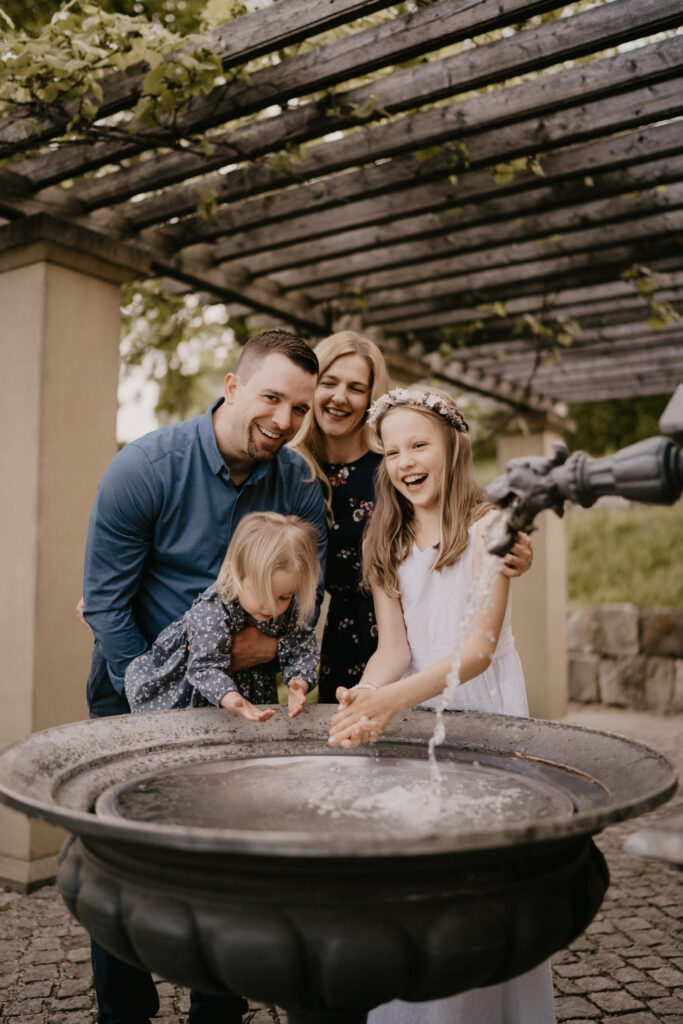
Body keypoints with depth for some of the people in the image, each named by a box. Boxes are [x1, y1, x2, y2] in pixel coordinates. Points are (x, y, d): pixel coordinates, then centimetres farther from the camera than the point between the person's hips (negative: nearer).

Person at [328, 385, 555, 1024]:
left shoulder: (486, 525, -11)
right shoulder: (384, 543, 5)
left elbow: (481, 644, -20)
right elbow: (393, 645, -4)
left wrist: (395, 697, -36)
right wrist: (368, 696, -26)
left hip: (485, 707, -3)